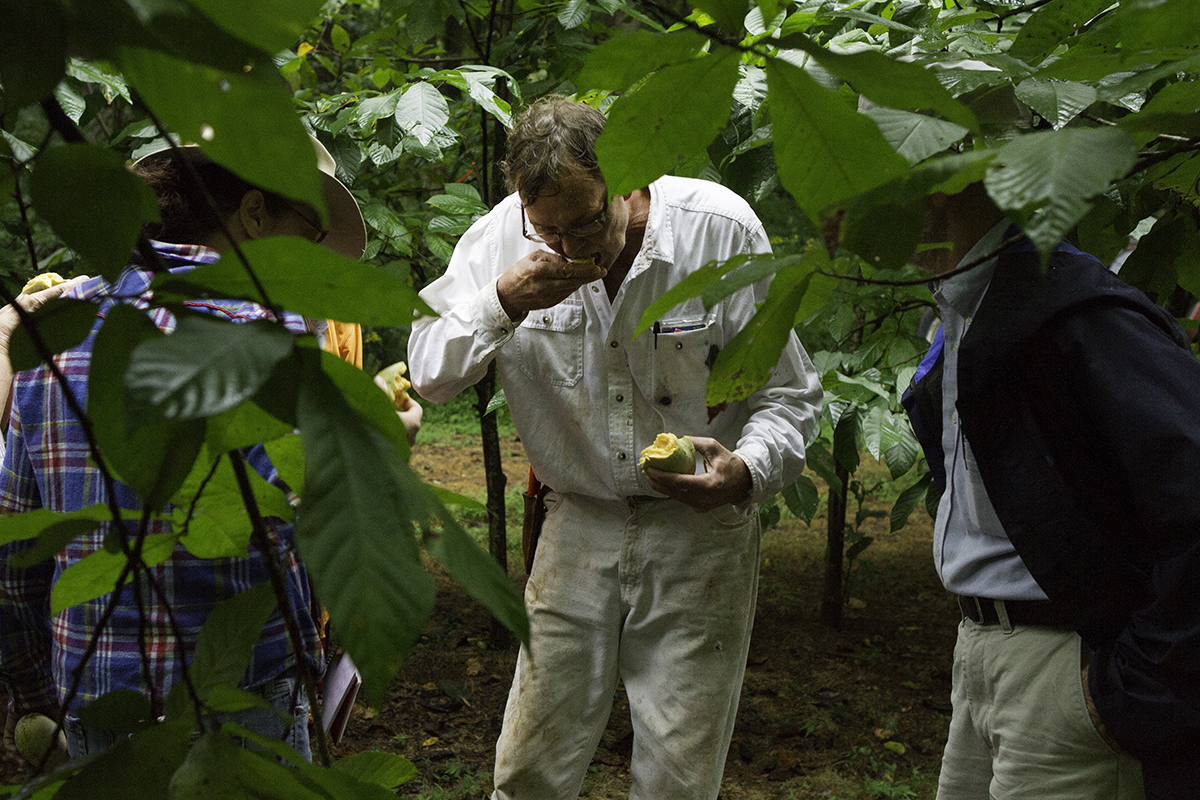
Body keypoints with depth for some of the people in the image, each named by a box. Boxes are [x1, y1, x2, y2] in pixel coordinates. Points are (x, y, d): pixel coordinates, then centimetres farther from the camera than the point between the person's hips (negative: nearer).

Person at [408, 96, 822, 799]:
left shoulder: (722, 230, -15)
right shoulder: (506, 233, -9)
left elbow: (791, 397, -7)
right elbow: (428, 375, -4)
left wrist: (746, 471, -28)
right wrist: (502, 302, -21)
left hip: (701, 530, -2)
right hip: (579, 526, 2)